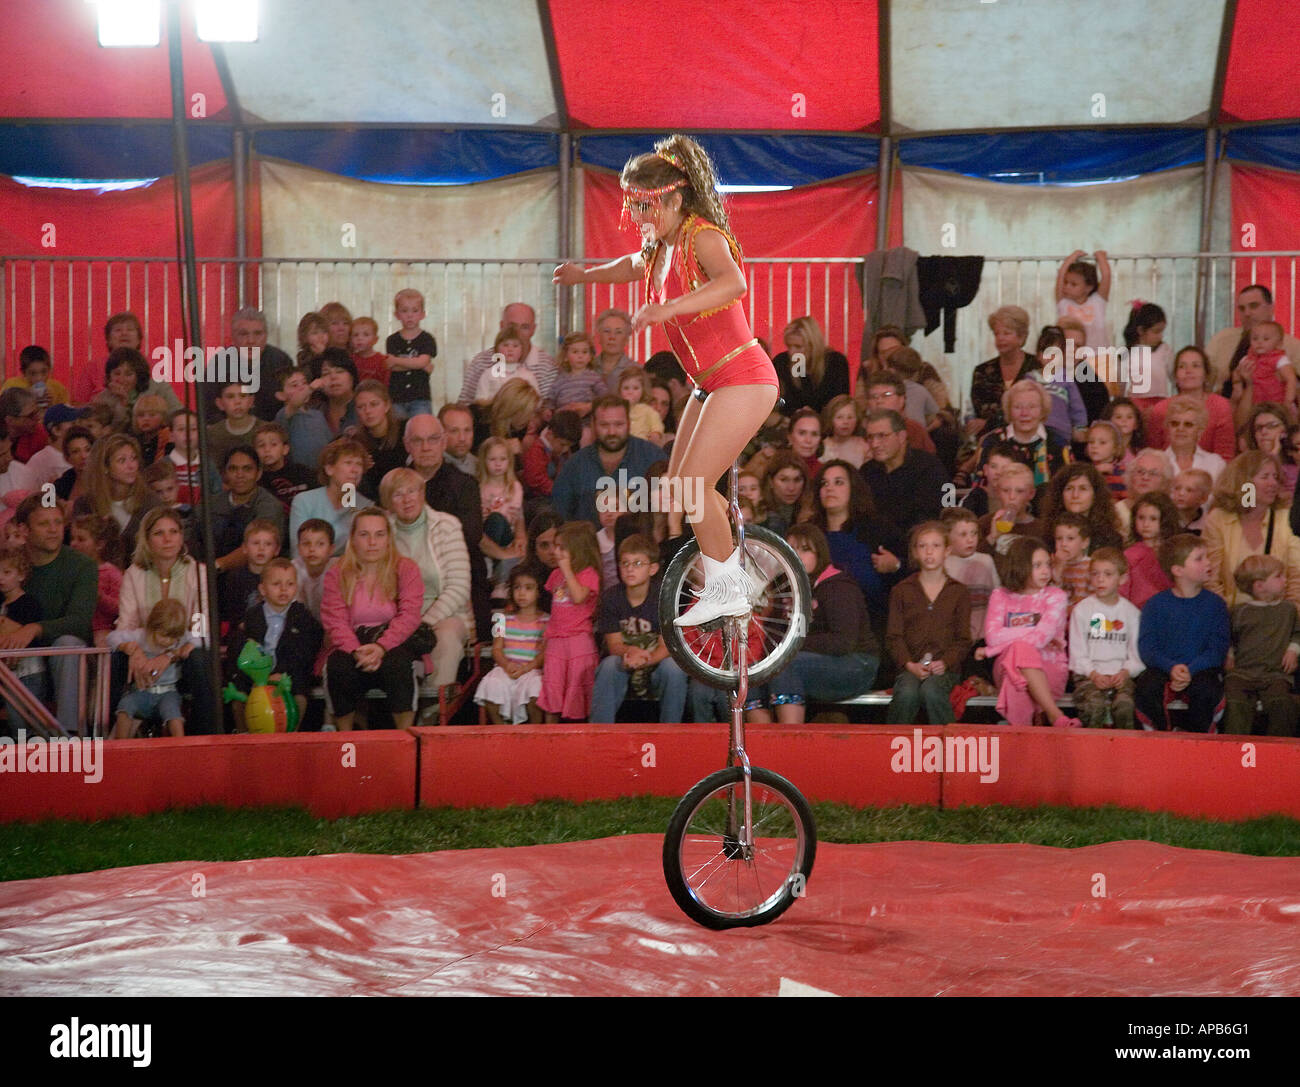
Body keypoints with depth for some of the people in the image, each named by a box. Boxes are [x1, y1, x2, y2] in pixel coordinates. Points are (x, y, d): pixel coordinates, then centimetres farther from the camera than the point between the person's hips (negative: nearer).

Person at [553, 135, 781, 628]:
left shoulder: (703, 236, -18)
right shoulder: (661, 246, 10)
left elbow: (733, 283, -40)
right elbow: (636, 266, 37)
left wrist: (668, 309, -50)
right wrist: (584, 274, 34)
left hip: (743, 378, -10)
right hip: (712, 383, 10)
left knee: (692, 486, -14)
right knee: (678, 486, 11)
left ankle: (725, 587, -1)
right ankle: (731, 575, 23)